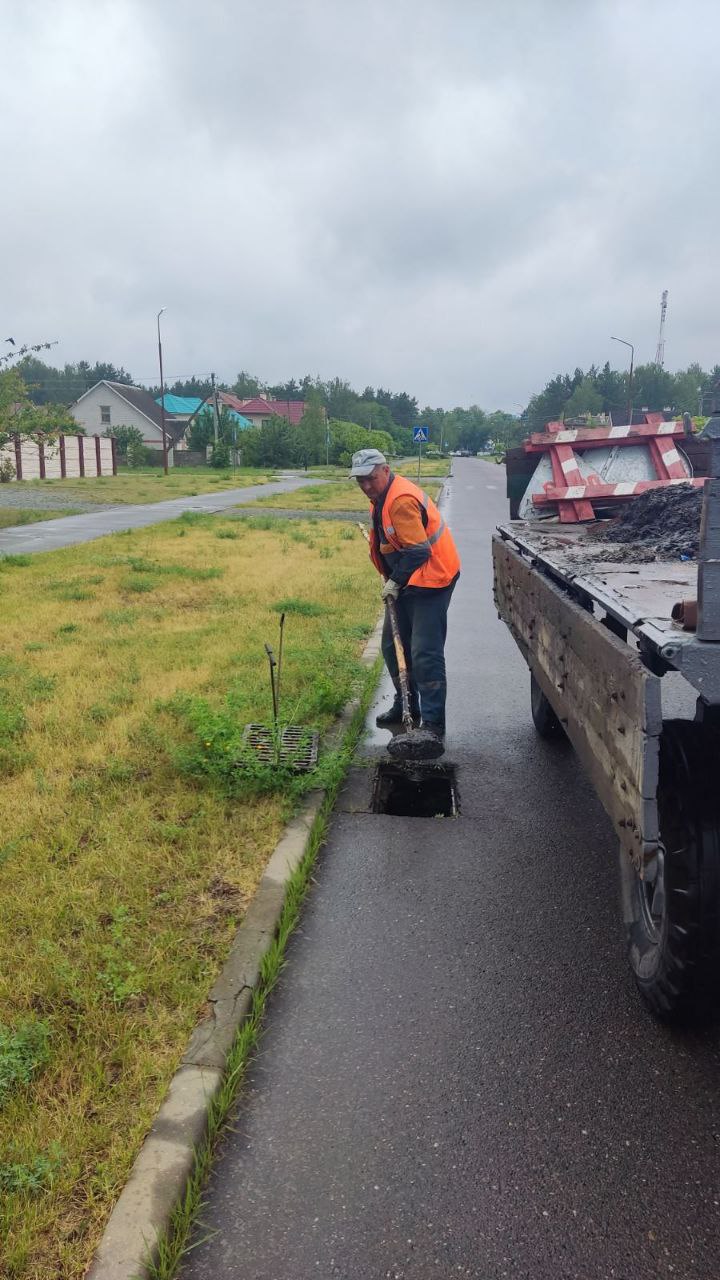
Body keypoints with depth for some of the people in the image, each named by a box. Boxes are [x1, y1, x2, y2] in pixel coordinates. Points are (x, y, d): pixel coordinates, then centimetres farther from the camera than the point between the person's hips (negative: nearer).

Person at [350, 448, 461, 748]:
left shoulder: (402, 500, -24)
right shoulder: (382, 497, 9)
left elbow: (418, 551, -26)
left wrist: (395, 581, -19)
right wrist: (392, 579, 15)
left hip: (430, 579, -10)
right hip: (406, 581, 10)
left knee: (425, 654, -11)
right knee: (393, 646, 16)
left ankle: (433, 724, -6)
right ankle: (406, 707, 30)